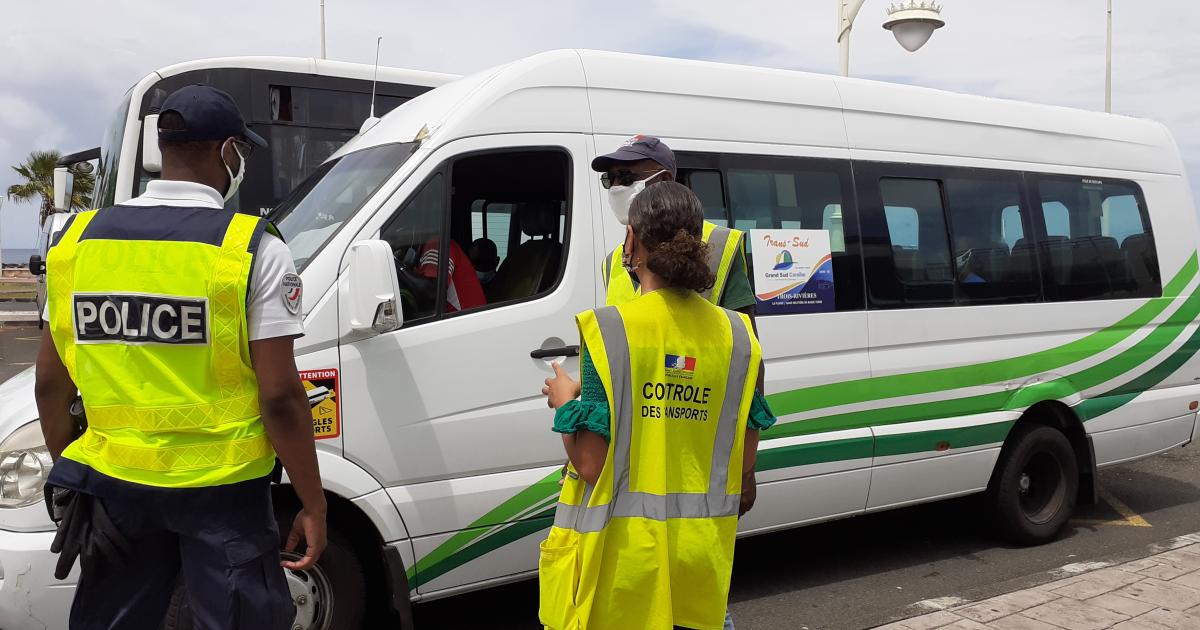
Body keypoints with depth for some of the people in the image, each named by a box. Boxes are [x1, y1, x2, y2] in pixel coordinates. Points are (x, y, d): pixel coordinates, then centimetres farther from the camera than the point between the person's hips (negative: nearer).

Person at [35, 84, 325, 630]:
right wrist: (313, 505, -7)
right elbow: (280, 395, -15)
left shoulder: (78, 240, 2)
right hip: (221, 492, -4)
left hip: (113, 484, 4)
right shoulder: (253, 250, -12)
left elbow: (51, 384, 7)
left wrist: (71, 473, 21)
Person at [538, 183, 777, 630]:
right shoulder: (736, 333, -1)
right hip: (702, 551, 4)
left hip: (623, 550, -4)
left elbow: (590, 463, -15)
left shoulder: (610, 329, -14)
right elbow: (745, 461, 3)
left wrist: (564, 401, 3)